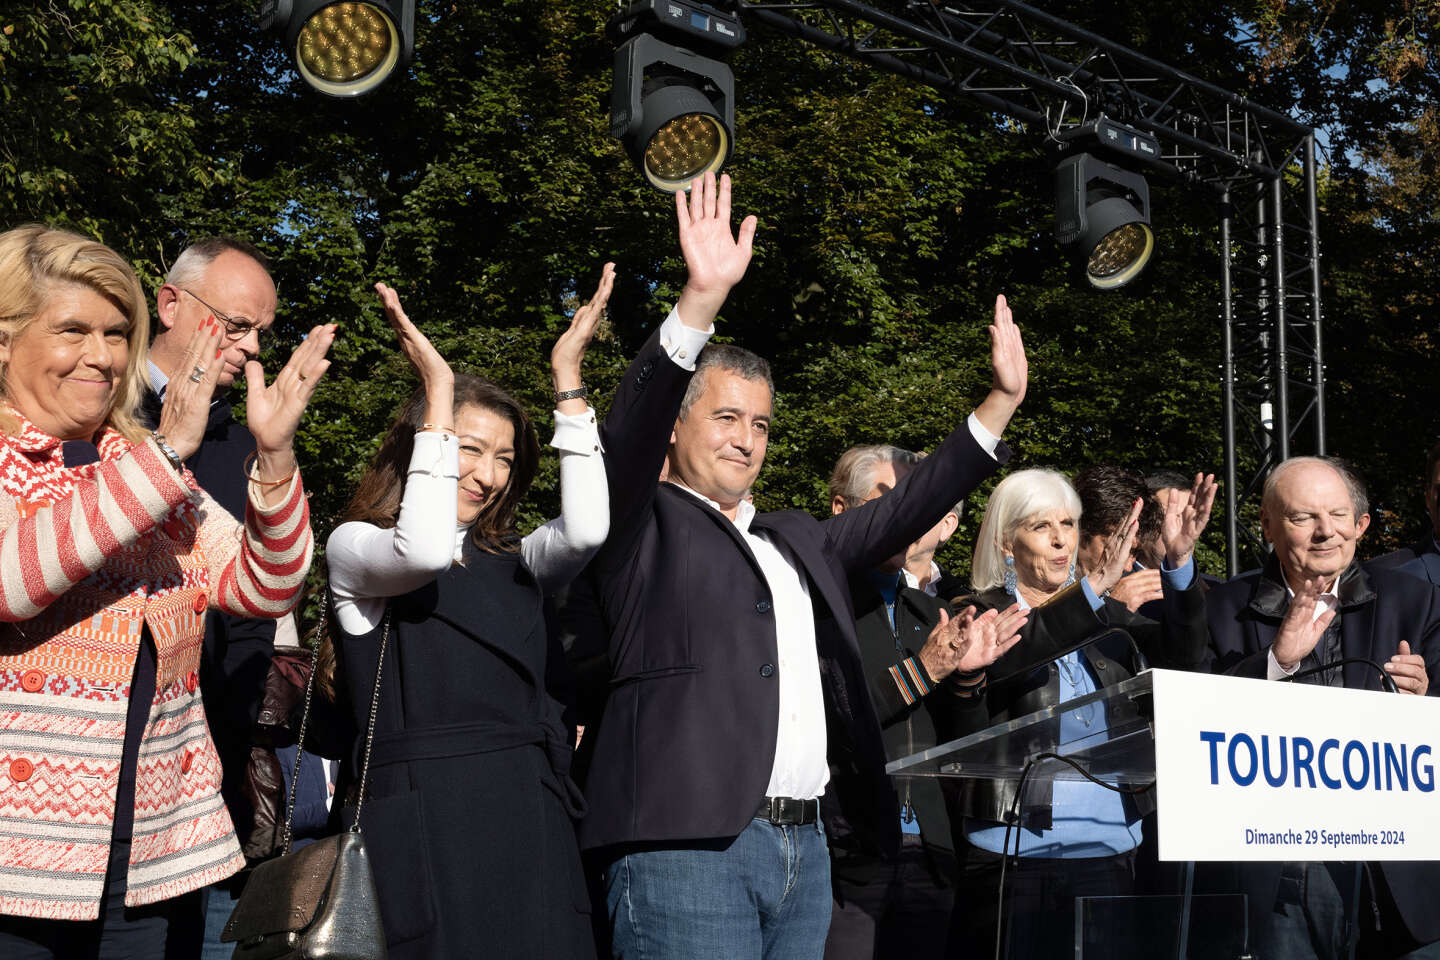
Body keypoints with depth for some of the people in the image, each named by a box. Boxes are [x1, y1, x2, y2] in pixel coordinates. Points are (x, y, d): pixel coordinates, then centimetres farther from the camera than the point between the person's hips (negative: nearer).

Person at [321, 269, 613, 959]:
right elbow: (424, 550, -17)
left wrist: (567, 379, 0)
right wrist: (438, 391, -10)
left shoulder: (512, 564, 17)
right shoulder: (355, 546, 5)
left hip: (534, 820, 5)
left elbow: (585, 529, -2)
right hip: (426, 818, -4)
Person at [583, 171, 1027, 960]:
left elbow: (901, 510, 22)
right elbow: (629, 433, -13)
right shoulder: (644, 526, 3)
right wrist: (700, 300, -26)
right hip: (688, 845, -6)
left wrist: (1000, 403, 16)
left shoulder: (797, 540, 23)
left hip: (804, 849, 7)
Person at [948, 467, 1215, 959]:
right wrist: (1094, 585, -30)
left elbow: (1182, 654, -1)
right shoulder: (982, 614, 1)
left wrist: (1178, 561, -16)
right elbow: (1011, 656, -21)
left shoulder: (1107, 613, 14)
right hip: (1011, 850, -4)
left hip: (1108, 850, 4)